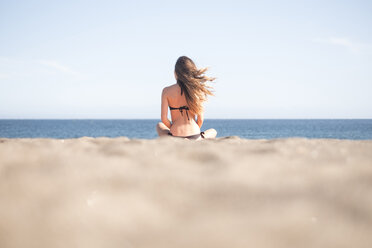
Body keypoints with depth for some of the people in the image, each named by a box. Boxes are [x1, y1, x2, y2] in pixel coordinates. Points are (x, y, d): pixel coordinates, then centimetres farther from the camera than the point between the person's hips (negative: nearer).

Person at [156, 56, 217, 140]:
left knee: (159, 125, 37)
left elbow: (164, 119, -4)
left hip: (175, 138, 2)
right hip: (195, 139, -1)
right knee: (213, 132, 35)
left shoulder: (166, 91, -4)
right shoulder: (197, 90, -4)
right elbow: (200, 119, -1)